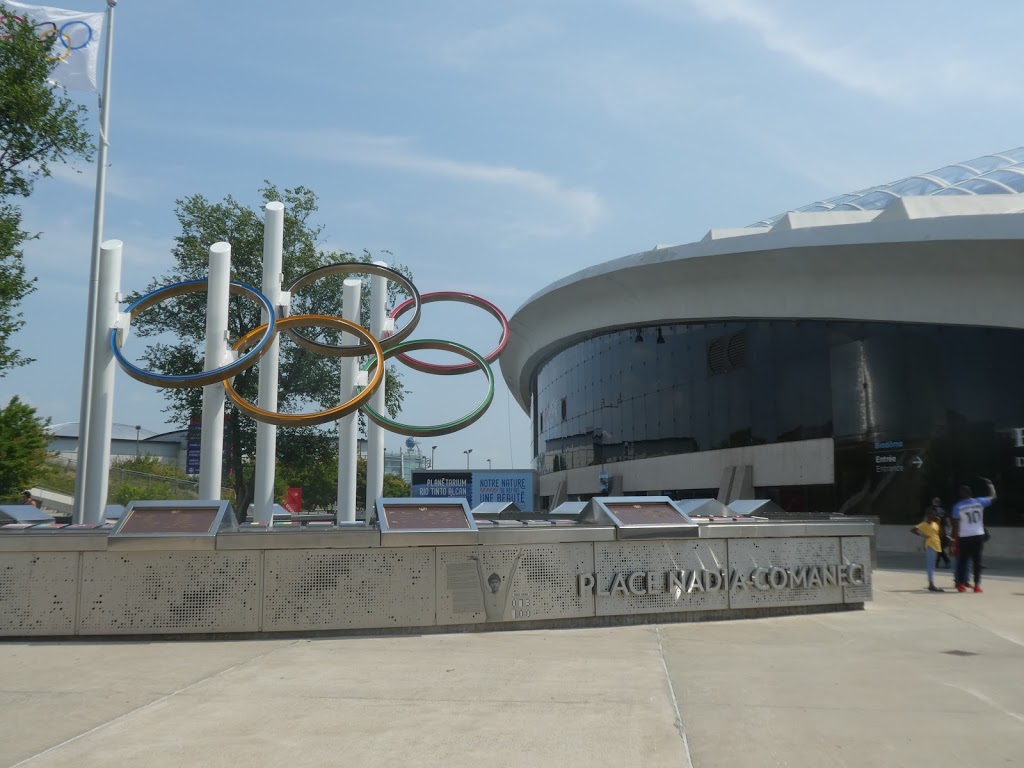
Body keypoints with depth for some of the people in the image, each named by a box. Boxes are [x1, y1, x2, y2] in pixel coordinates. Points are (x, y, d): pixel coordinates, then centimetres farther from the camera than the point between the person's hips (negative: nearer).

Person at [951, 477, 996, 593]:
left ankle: (961, 584, 4)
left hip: (964, 537, -1)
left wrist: (954, 538, 2)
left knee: (962, 561, 8)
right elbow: (993, 497, 15)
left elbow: (955, 524, -6)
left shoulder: (957, 507, -4)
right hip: (978, 536, 1)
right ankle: (977, 585, 5)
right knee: (977, 561, 7)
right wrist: (990, 484, 27)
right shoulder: (979, 502, 0)